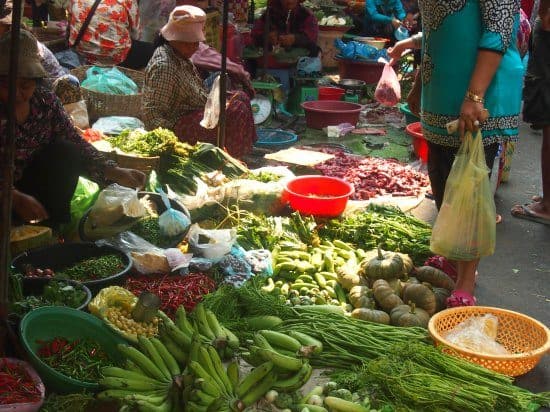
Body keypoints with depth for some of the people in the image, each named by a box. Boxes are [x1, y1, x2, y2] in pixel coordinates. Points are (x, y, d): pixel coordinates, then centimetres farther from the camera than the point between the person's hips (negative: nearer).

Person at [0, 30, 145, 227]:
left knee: (65, 150, -18)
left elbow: (77, 144, -4)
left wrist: (114, 172, -18)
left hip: (33, 186, 5)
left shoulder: (46, 101, -2)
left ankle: (54, 226, -9)